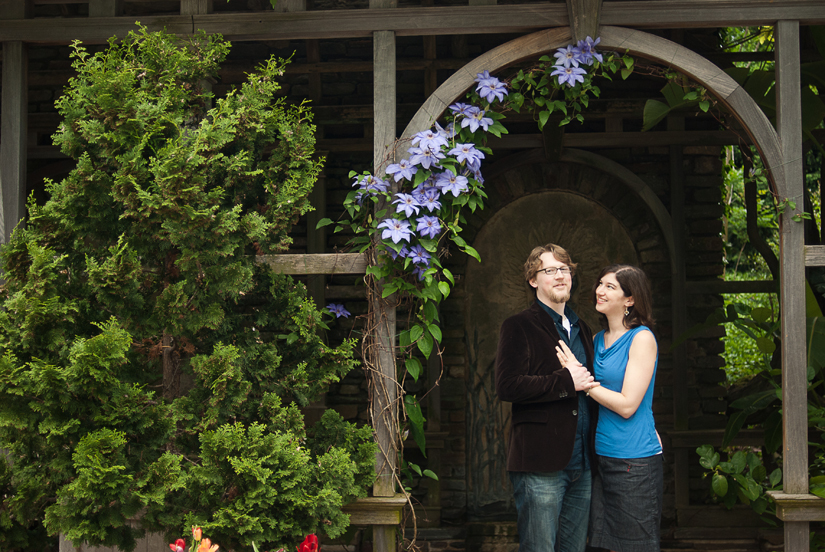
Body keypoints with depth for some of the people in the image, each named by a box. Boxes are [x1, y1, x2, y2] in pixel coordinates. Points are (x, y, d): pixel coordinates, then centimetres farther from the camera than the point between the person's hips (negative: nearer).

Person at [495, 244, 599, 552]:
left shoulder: (581, 330, 20)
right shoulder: (519, 327, -3)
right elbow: (506, 387, -15)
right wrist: (565, 381, -16)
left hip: (581, 465, 7)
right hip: (540, 464, -7)